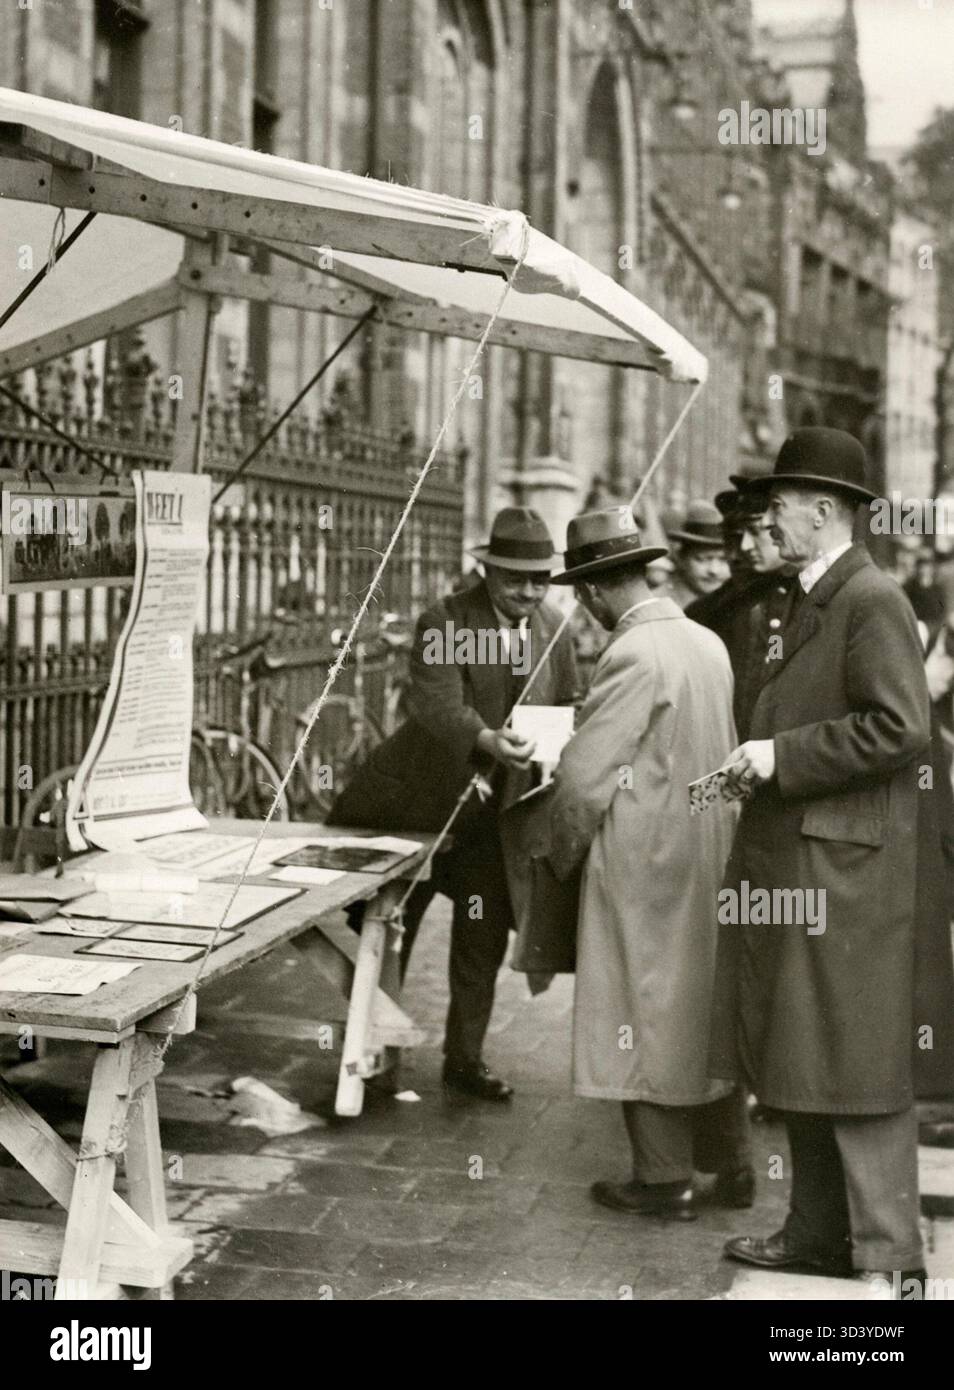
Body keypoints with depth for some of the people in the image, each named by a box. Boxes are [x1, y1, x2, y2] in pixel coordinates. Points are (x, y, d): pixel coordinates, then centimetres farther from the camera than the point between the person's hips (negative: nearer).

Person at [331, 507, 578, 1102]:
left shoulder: (554, 627, 2)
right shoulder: (445, 621, -16)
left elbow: (570, 707, 12)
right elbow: (437, 704, -29)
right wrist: (487, 739, -47)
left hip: (499, 807, 5)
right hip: (424, 801, -4)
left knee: (484, 941, 12)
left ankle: (465, 1059, 28)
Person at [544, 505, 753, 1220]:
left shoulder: (632, 656, -19)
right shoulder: (707, 642, 5)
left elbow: (584, 777, -17)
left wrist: (564, 855, 0)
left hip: (646, 863, -8)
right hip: (712, 852, 8)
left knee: (648, 1013, 4)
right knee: (707, 1007, 17)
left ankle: (665, 1180, 14)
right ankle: (732, 1166, 27)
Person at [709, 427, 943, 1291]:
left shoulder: (872, 599, -12)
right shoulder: (810, 600, 17)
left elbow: (899, 728, -20)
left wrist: (783, 757, -18)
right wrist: (761, 758, 9)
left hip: (843, 868, -10)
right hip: (791, 859, 10)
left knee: (856, 1064, -3)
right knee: (798, 1062, 15)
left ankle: (888, 1251, 8)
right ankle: (818, 1233, 26)